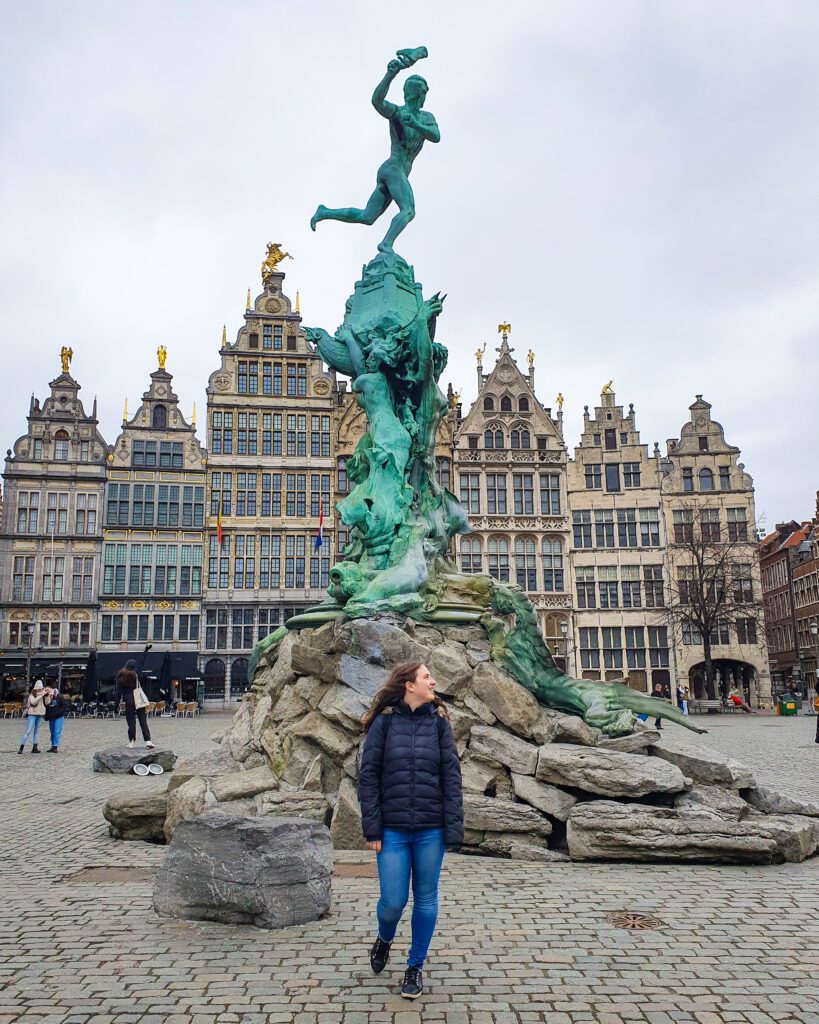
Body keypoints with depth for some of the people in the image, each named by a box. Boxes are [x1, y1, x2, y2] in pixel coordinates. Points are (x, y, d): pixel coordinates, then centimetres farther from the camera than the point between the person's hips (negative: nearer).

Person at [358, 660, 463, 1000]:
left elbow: (451, 777, 1)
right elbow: (368, 776, -2)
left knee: (425, 899, 9)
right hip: (393, 829, -1)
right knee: (392, 901, 1)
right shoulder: (384, 722, -2)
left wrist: (453, 828, -5)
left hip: (430, 830, 2)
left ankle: (415, 967, 30)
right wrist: (372, 828, -6)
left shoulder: (439, 723, 3)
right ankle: (384, 940, 35)